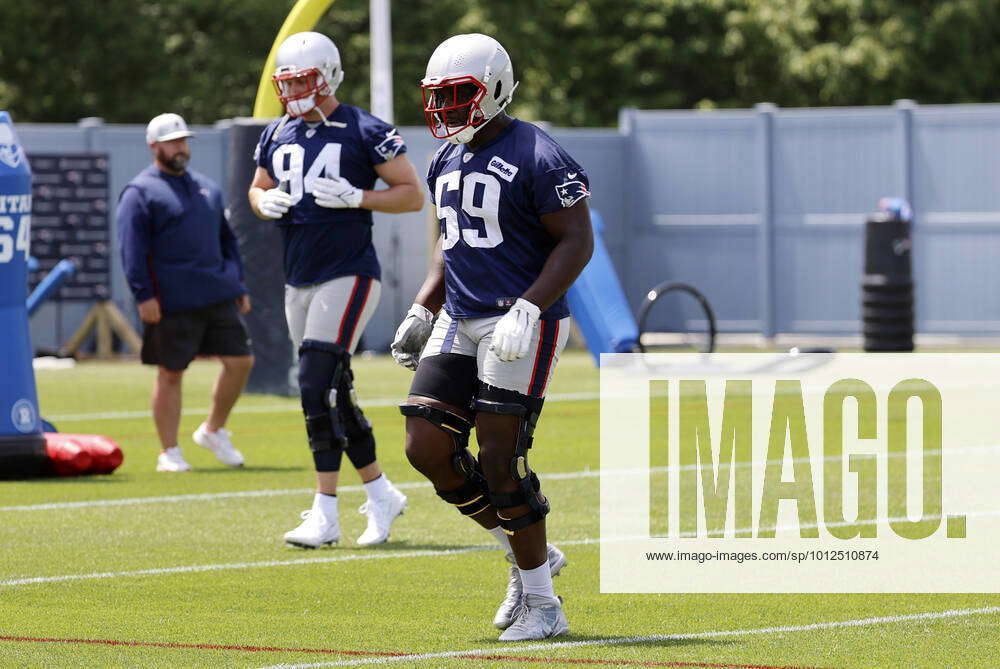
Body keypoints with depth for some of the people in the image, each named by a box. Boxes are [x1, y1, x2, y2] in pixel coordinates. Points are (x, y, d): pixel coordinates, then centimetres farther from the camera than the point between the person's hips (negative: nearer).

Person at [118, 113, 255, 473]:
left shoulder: (207, 188, 18)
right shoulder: (141, 193, -3)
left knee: (240, 361, 3)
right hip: (172, 304, -6)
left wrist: (238, 286, 19)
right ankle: (169, 453, 7)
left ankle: (213, 431, 22)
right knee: (171, 374, -1)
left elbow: (226, 240, 25)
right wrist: (143, 294, -18)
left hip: (219, 295, 6)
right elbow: (131, 248, -11)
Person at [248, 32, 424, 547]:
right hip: (299, 281, 7)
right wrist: (264, 202, 2)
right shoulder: (277, 136, 11)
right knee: (333, 396, 9)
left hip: (348, 276, -7)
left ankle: (326, 513, -14)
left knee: (317, 385, -16)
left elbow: (412, 195, -6)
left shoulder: (364, 132, -8)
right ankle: (381, 494, 24)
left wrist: (355, 198, -19)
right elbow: (258, 188, 25)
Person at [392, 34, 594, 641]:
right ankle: (530, 556, 16)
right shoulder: (448, 160, 13)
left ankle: (543, 607, 3)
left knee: (500, 462, -9)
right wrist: (423, 311, 15)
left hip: (523, 324, -8)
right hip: (460, 322, 8)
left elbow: (577, 242, -15)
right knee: (428, 448, -1)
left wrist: (528, 310, -25)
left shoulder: (536, 157, -13)